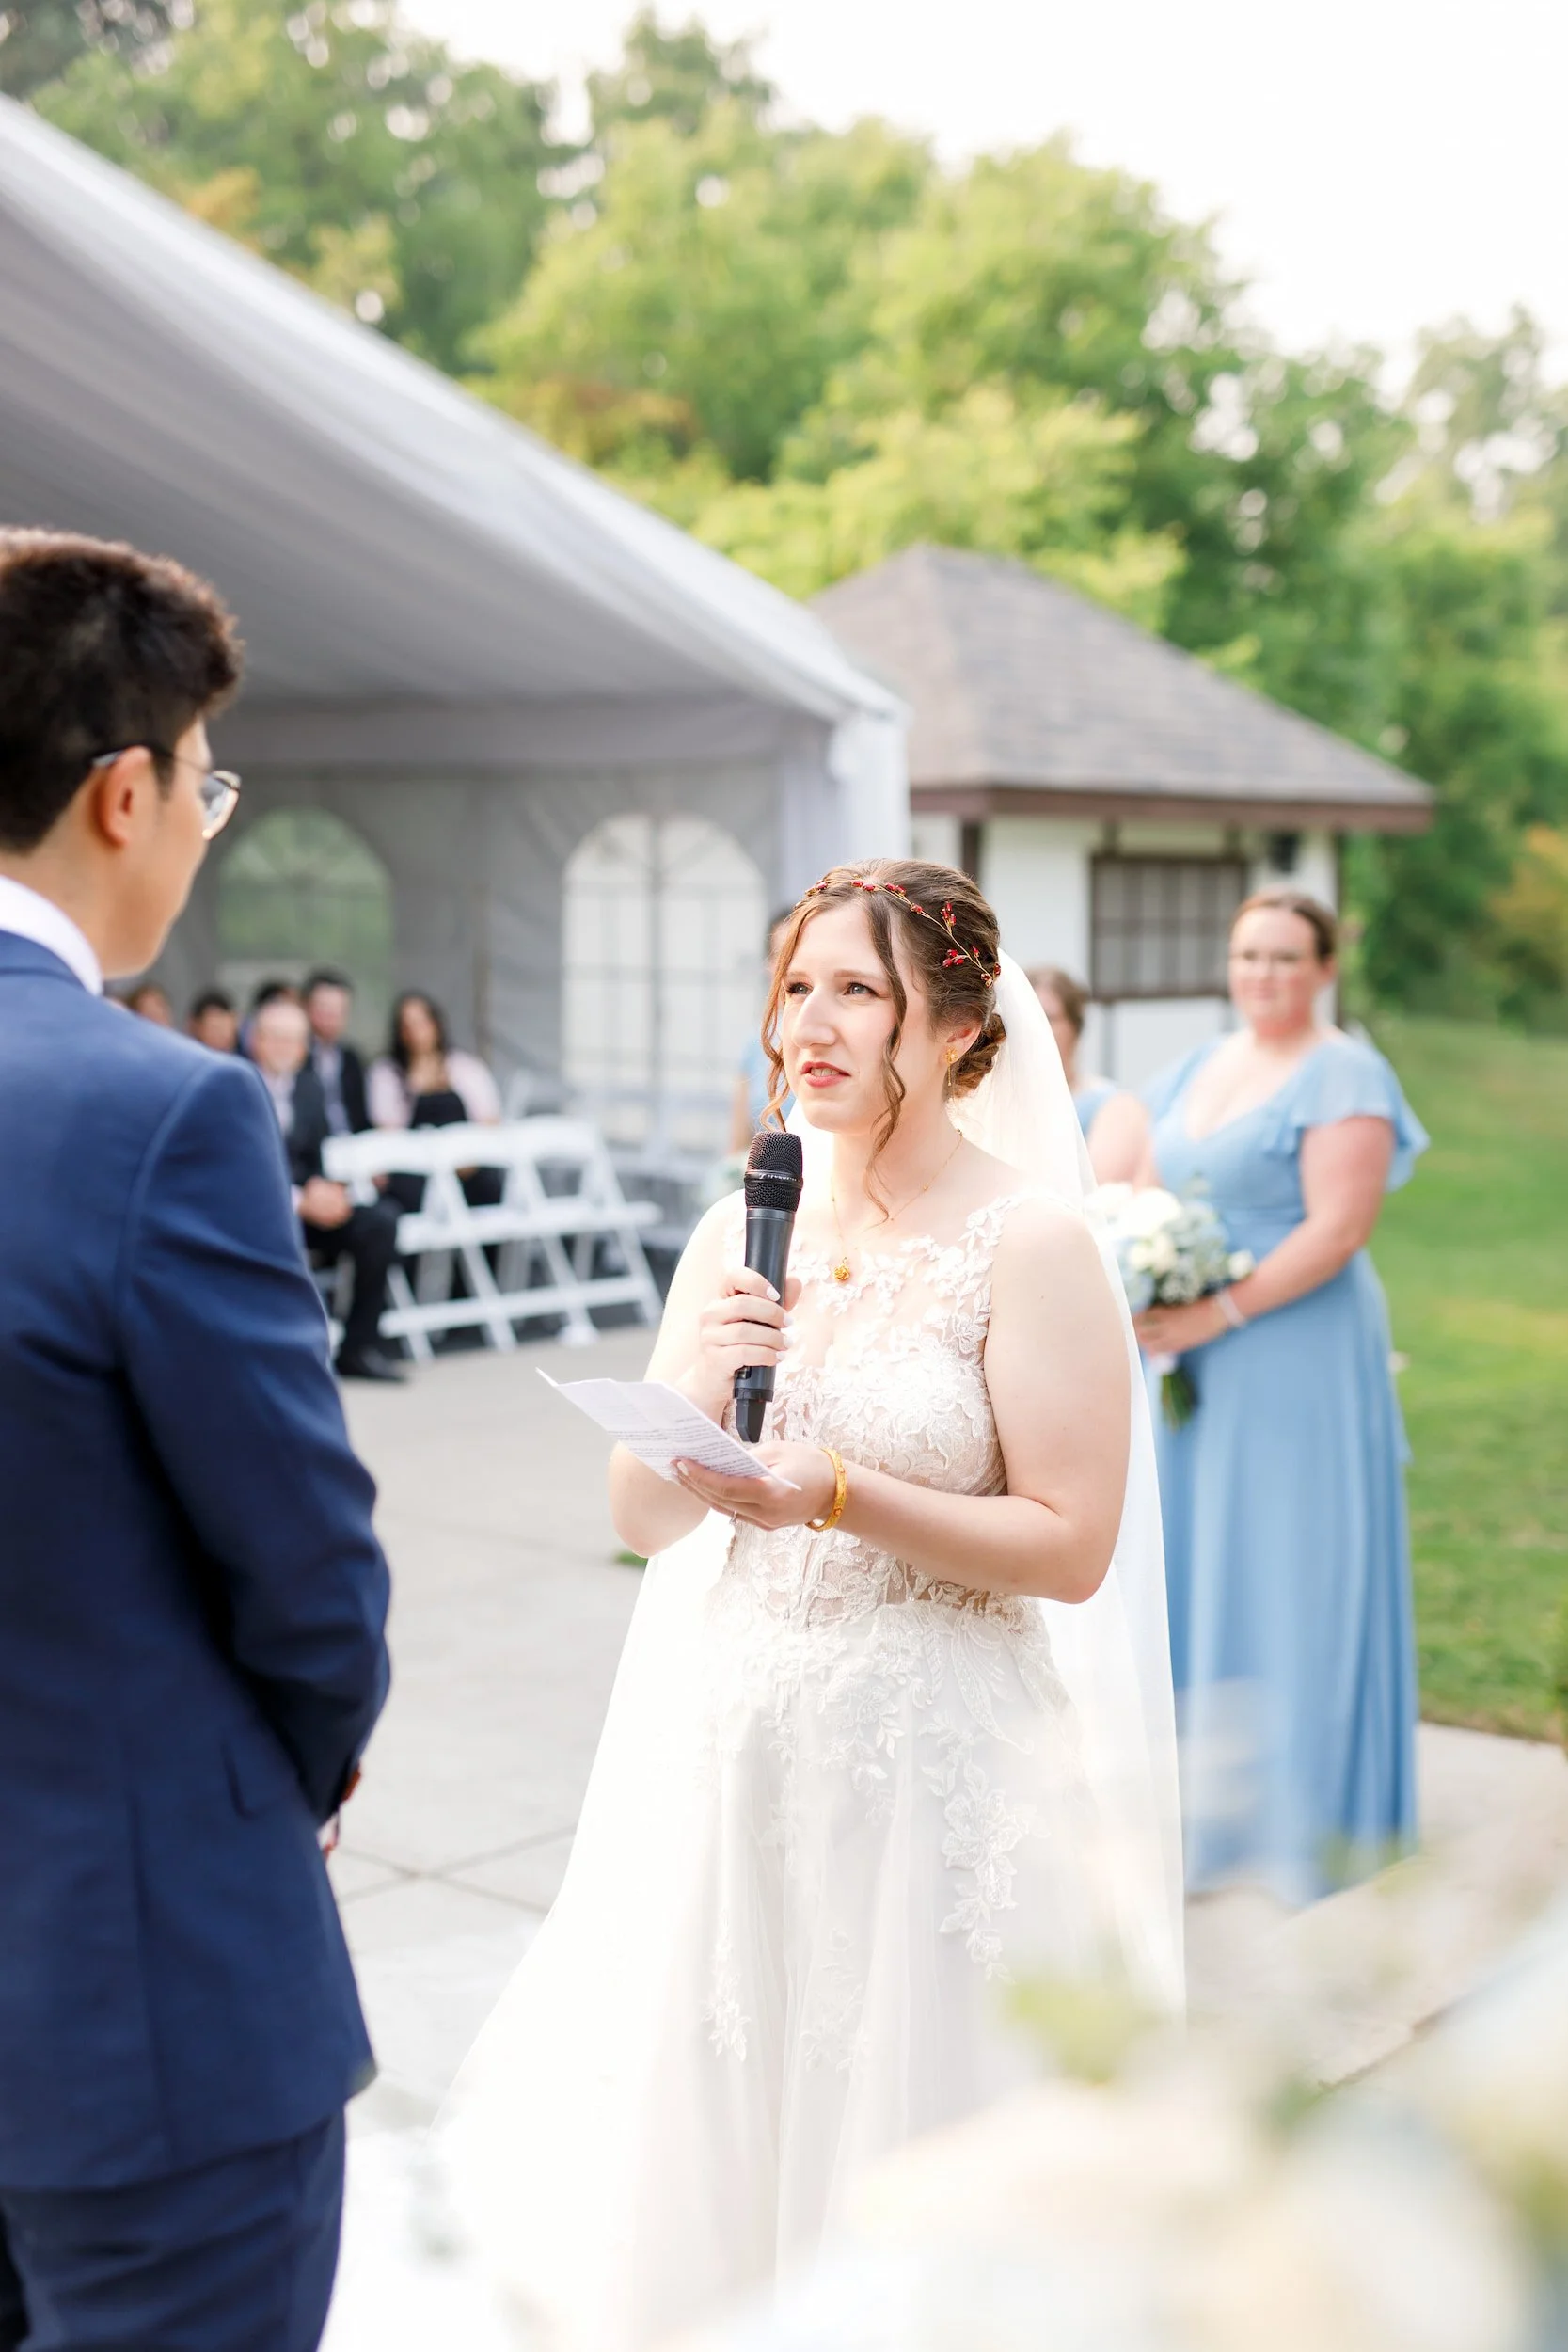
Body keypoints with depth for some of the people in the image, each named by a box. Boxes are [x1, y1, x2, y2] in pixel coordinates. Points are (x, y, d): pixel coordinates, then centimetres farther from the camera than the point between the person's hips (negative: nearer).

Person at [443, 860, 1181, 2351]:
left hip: (933, 1765, -5)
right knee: (703, 2152, 18)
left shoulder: (1029, 1245, -11)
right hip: (730, 1748, 5)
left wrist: (835, 1493, -22)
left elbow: (1071, 1545, -15)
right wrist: (689, 1395, -14)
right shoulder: (738, 1233, 3)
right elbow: (643, 1521, 4)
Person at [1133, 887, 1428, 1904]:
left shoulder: (1344, 1076, -9)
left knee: (1290, 1571, 1)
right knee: (1197, 1565, 10)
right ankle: (1211, 1798, 23)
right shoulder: (1199, 1068, 13)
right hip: (1194, 1362, 7)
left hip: (1299, 1355, -7)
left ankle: (1312, 1809, 16)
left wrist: (1214, 1315, -20)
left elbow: (1338, 1228, -18)